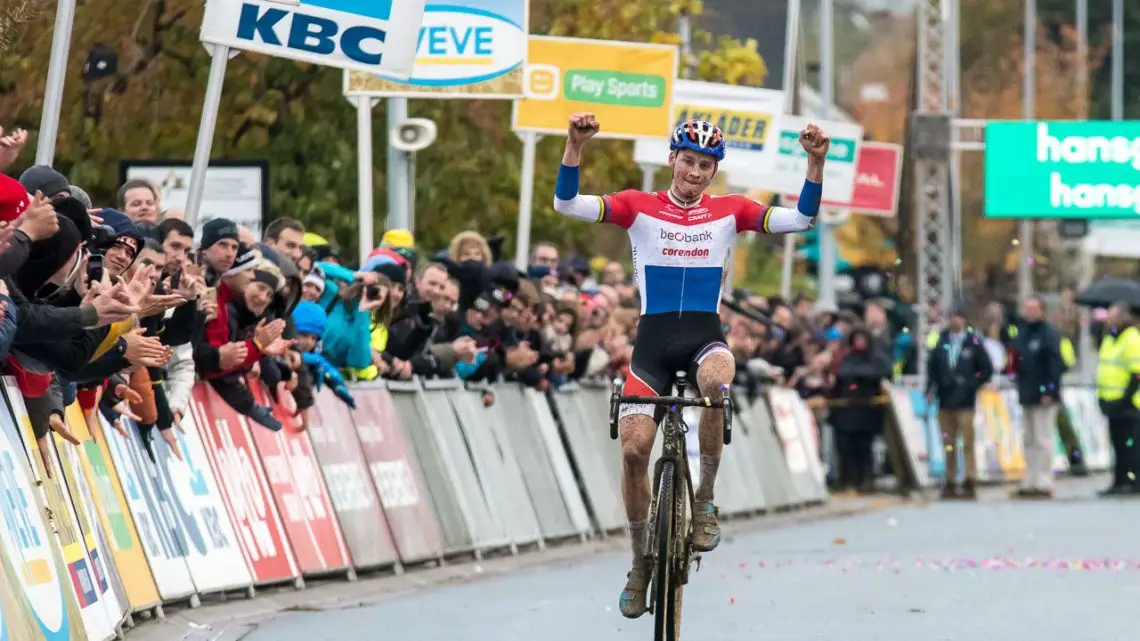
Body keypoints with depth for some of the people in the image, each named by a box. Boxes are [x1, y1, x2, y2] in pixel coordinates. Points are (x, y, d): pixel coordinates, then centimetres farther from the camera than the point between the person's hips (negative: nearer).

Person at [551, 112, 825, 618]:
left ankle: (704, 502, -19)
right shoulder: (639, 207, 2)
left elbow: (799, 220, -2)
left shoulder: (728, 211, 6)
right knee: (634, 449, -11)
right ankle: (641, 562, 11)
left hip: (705, 334, -1)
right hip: (653, 336, 1)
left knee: (716, 382, -38)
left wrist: (816, 162, -16)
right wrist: (575, 145, -24)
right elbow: (567, 205, -8)